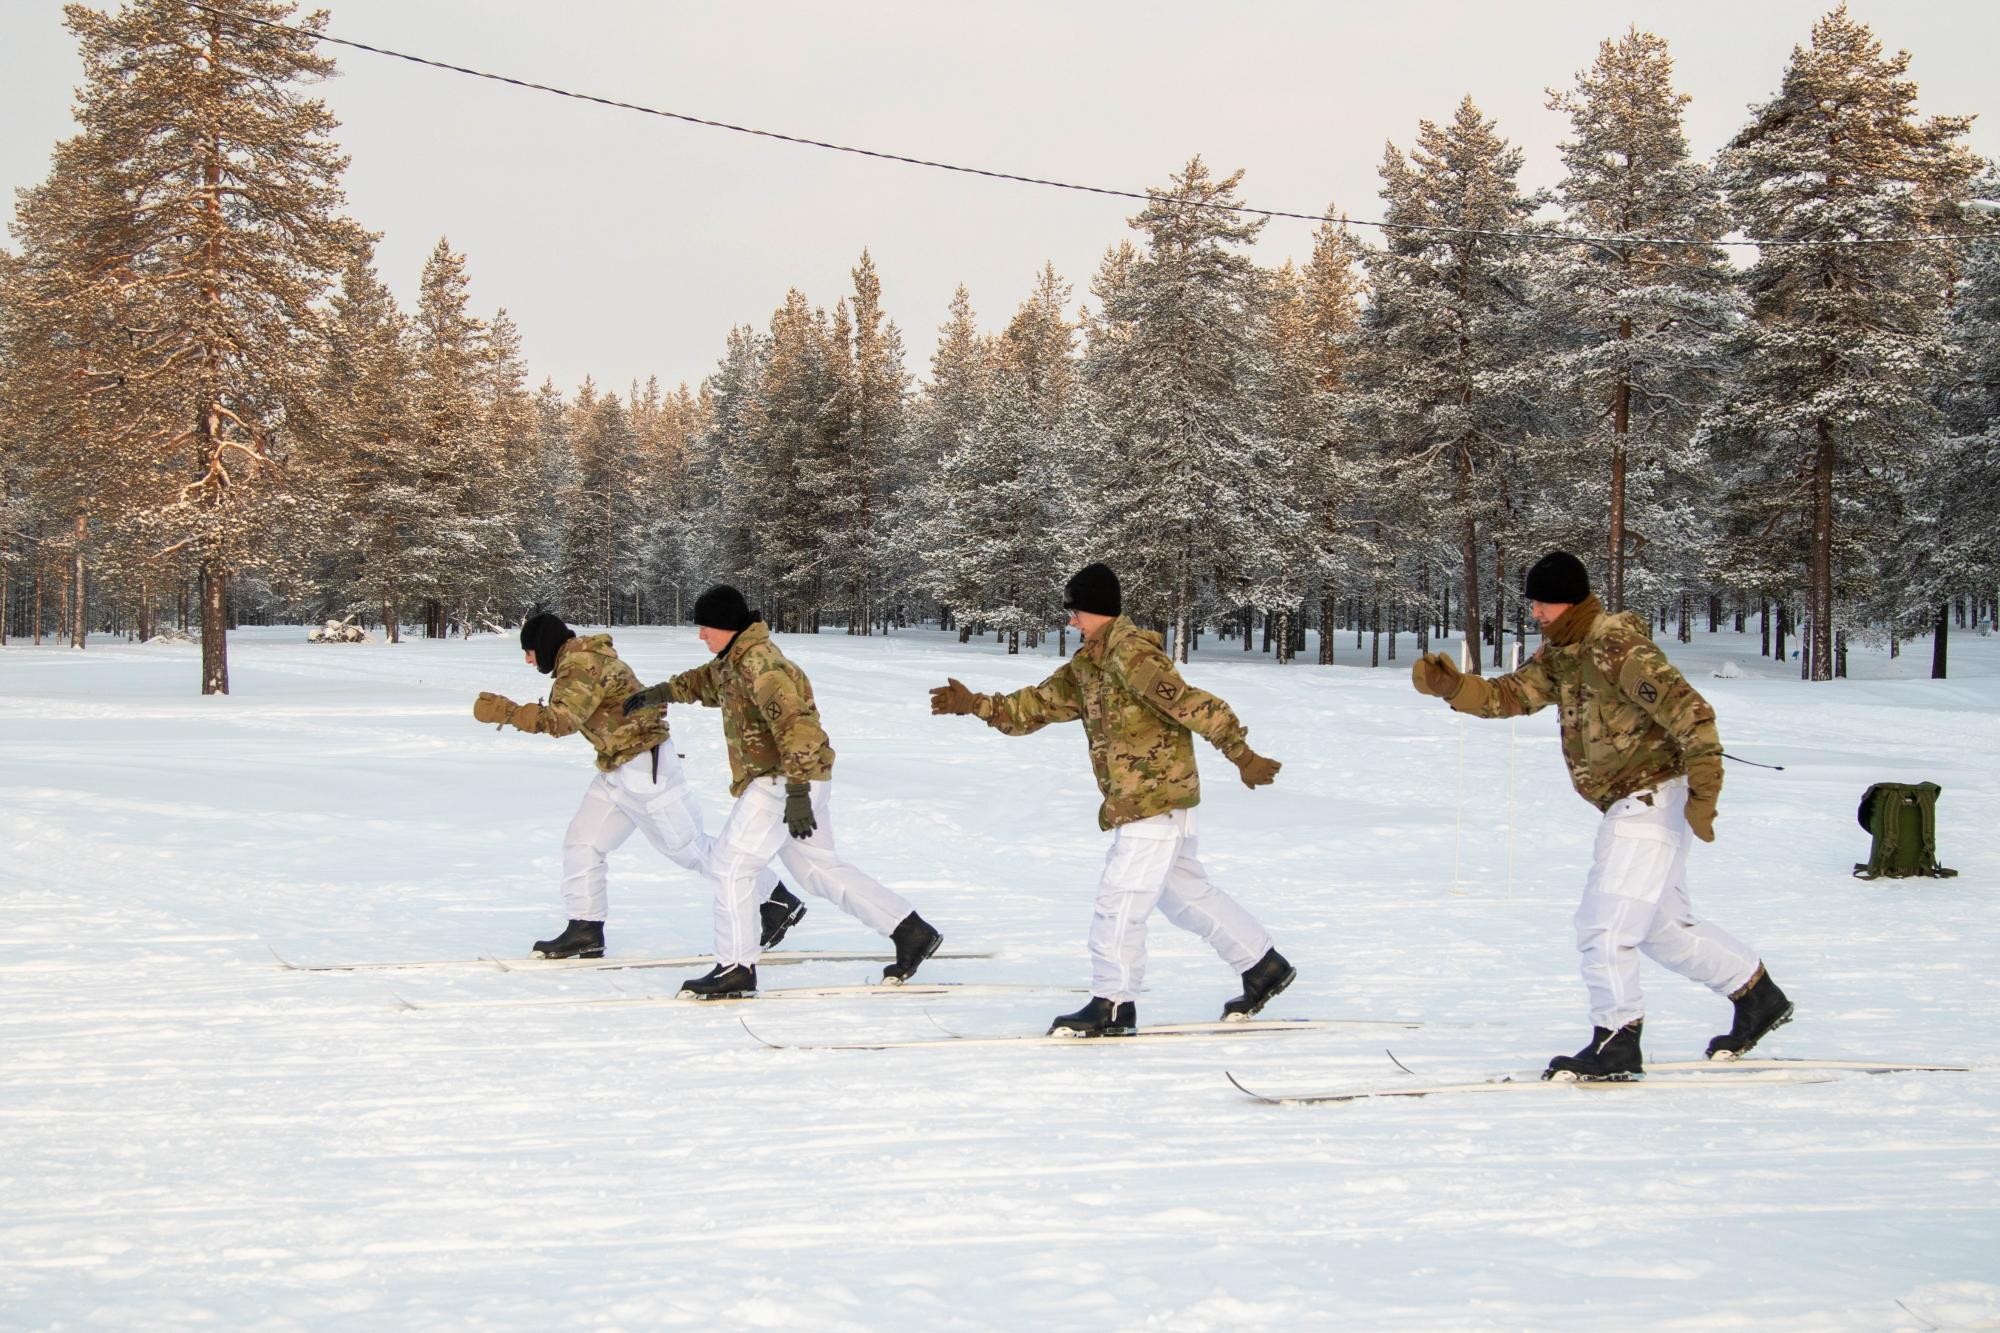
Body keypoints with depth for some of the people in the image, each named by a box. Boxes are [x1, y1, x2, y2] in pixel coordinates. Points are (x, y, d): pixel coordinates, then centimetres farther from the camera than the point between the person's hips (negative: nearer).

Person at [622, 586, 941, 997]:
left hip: (783, 779, -11)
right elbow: (707, 680, 36)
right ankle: (910, 931, 18)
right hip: (799, 780, 11)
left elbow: (793, 724, -30)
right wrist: (660, 694, 31)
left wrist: (797, 794, -33)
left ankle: (735, 968, -3)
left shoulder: (757, 663, -21)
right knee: (817, 867, 16)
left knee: (731, 864, -7)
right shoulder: (734, 660, 11)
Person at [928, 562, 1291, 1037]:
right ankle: (1264, 966, 28)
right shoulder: (1086, 665, 13)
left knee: (1119, 900, -7)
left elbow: (1192, 705, -22)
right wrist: (974, 705, 4)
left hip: (1156, 798, -10)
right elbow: (1036, 705, 15)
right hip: (1135, 802, 10)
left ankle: (1113, 1006, 0)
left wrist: (1242, 756, -26)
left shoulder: (1133, 654, -17)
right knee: (1188, 894, 18)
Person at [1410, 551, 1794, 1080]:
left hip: (1653, 795, -10)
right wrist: (1453, 686, -12)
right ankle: (1757, 995, 35)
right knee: (1665, 926, 20)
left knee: (1603, 925, -10)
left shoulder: (1616, 646, -20)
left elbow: (1688, 708, -24)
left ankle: (1617, 1044, -2)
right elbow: (1509, 695, 5)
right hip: (1629, 803, 10)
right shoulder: (1559, 653, 9)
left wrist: (1702, 787, -29)